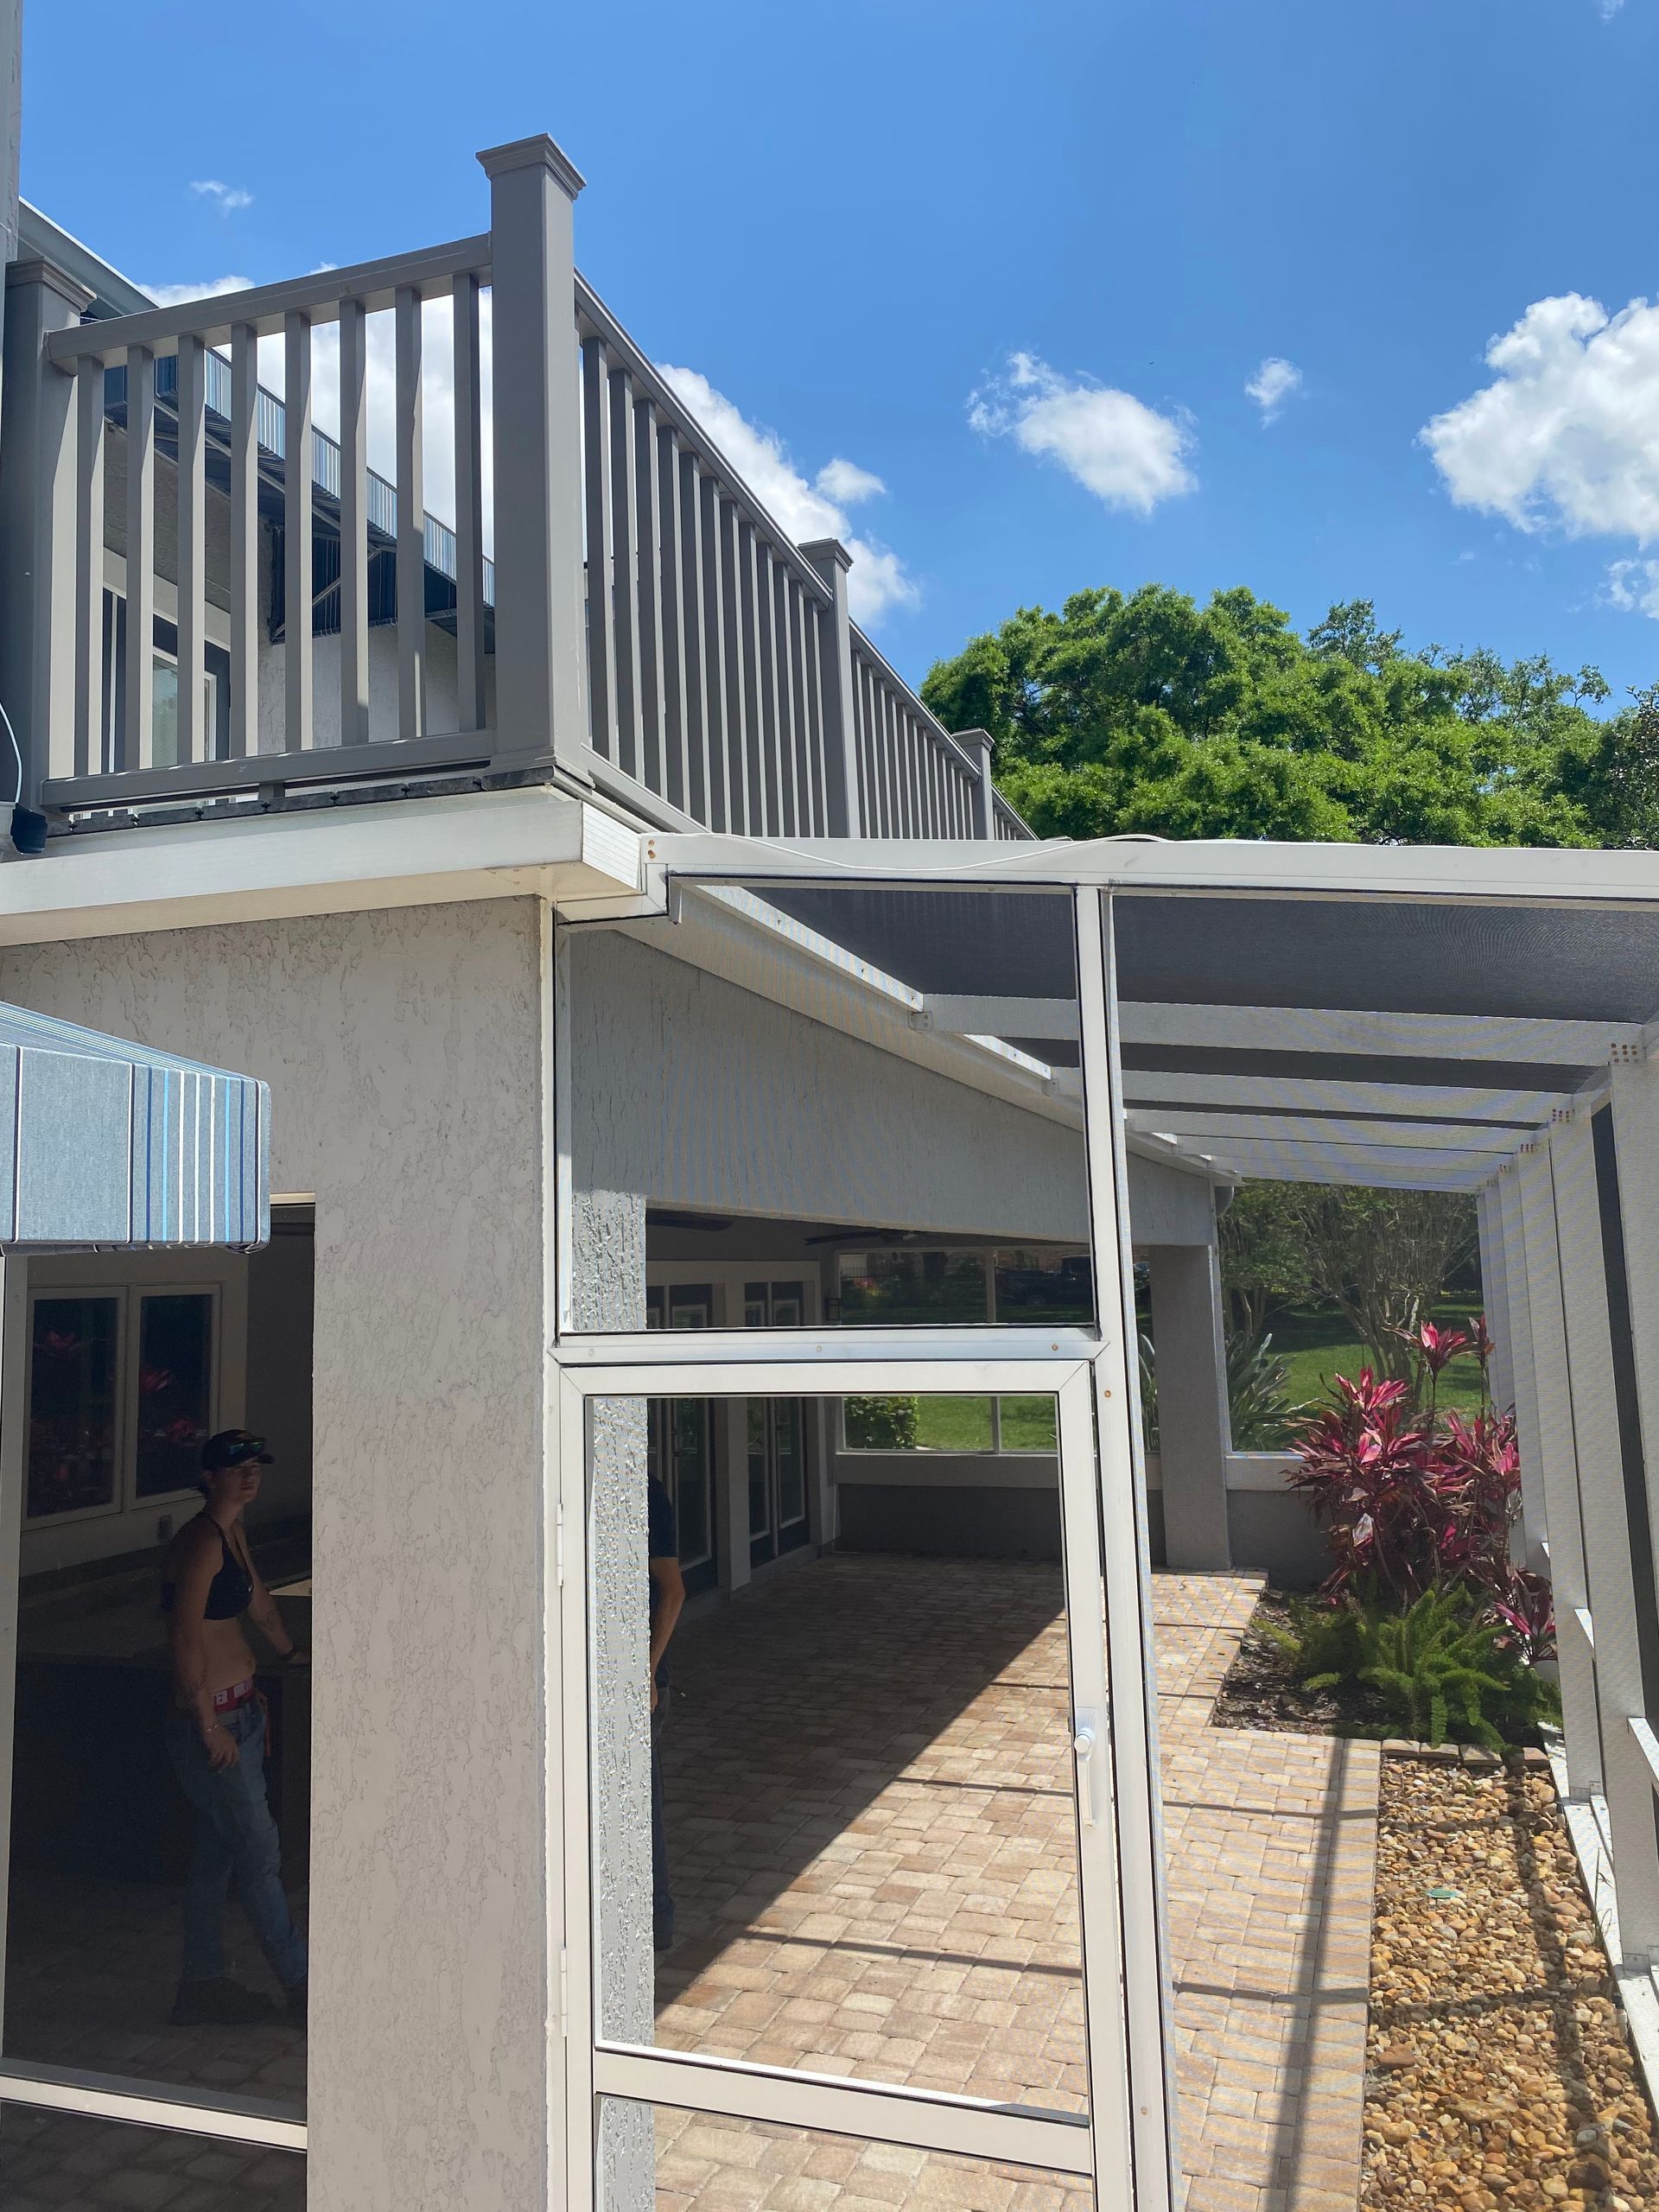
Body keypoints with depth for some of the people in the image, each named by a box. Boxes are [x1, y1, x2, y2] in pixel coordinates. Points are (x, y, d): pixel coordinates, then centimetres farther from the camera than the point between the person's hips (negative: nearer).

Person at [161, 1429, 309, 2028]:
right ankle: (299, 1986, 11)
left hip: (240, 1709, 9)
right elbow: (185, 1637, -24)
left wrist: (289, 1651, 44)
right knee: (259, 1851, 0)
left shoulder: (233, 1532, 11)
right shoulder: (202, 1540, -19)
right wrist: (208, 1726, -23)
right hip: (212, 1718, -9)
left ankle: (202, 1986, 27)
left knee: (218, 1850, 16)